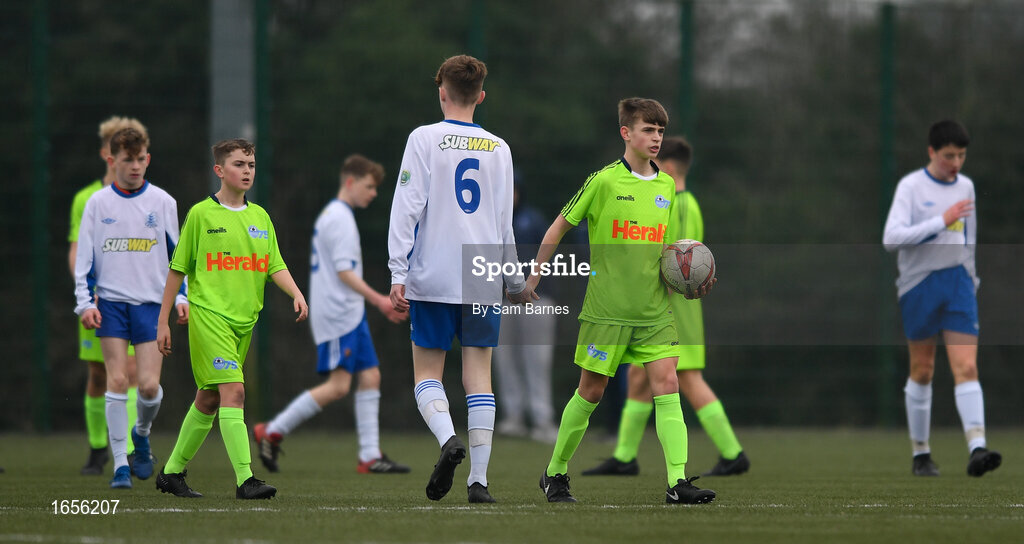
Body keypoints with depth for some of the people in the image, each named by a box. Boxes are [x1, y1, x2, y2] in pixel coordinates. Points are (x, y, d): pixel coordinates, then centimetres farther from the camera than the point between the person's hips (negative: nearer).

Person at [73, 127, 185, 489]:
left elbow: (176, 254, 12)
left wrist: (181, 297, 4)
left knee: (149, 385, -9)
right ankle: (120, 465, -3)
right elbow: (84, 256, 6)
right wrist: (85, 302, -3)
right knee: (117, 380, -9)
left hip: (151, 303, 0)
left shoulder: (162, 202, 5)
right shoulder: (98, 203, 4)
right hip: (111, 302, 0)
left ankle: (142, 432, 24)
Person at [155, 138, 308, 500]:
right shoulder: (202, 214, -2)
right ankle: (244, 480, -23)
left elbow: (275, 266, 11)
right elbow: (178, 269, 3)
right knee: (233, 390, -18)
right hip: (209, 313, -6)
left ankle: (172, 472, 25)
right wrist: (163, 321, 3)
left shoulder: (260, 217, 13)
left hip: (244, 319, 6)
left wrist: (296, 293, -9)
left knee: (209, 399, 12)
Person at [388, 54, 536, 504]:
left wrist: (397, 274, -7)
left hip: (433, 280, -3)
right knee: (479, 376, 3)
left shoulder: (425, 139, -2)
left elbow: (407, 208, -8)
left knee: (427, 373, 6)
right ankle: (479, 479, -4)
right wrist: (517, 283, 24)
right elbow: (504, 224, 14)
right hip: (484, 282, 3)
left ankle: (447, 438, -22)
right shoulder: (499, 149, 9)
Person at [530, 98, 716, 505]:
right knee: (591, 392, 3)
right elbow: (559, 227, 4)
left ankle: (678, 482, -15)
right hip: (607, 309, -4)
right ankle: (555, 472, 21)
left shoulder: (667, 185, 10)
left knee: (667, 385, -9)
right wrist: (534, 278, 4)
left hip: (654, 309, 4)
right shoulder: (604, 181, -6)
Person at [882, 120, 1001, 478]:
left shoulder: (966, 186, 10)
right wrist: (942, 221, -22)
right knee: (922, 371, 5)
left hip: (958, 285, 3)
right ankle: (920, 453, 17)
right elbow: (892, 238, -18)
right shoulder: (910, 186, -6)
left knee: (966, 367, -11)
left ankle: (977, 448, -21)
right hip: (919, 286, -3)